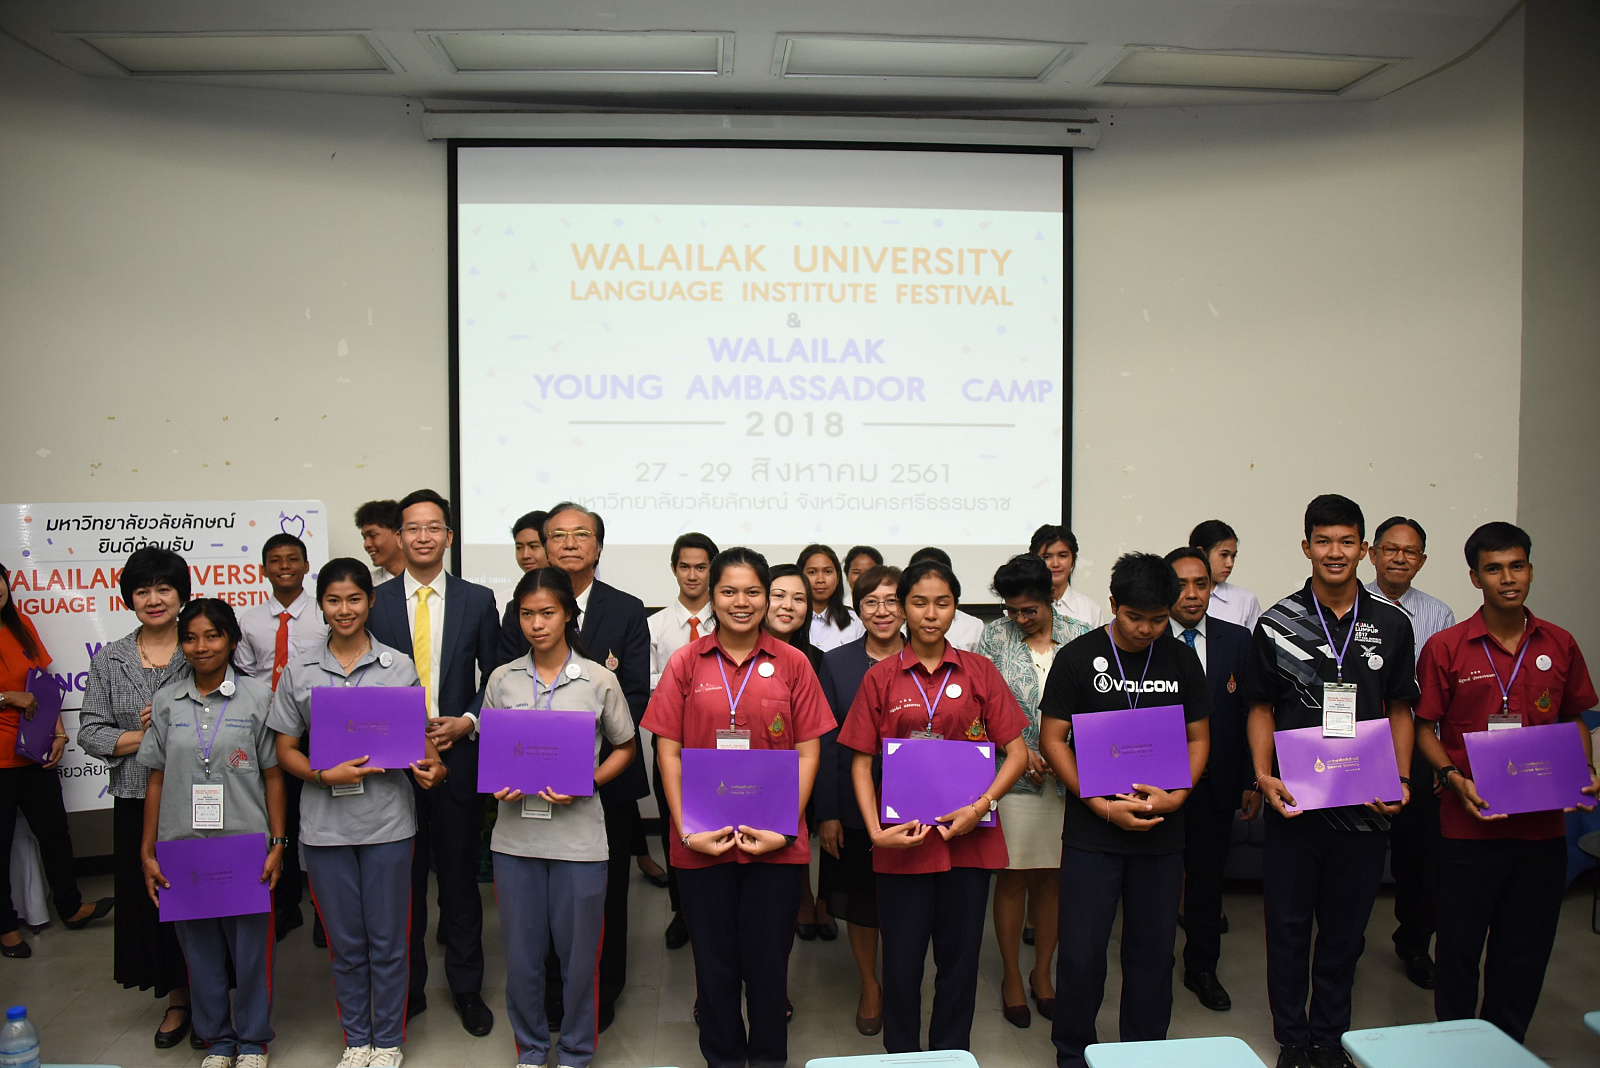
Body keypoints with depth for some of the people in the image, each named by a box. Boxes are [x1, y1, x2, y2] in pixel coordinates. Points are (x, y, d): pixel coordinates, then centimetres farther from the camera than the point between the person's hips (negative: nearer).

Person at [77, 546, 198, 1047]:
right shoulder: (108, 660, 6)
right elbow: (90, 733, 2)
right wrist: (146, 736, -13)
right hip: (136, 801, 3)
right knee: (149, 898, 11)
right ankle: (176, 1000, 29)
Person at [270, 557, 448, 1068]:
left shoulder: (399, 666, 0)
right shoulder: (298, 672, 3)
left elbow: (419, 735, 3)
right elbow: (286, 751, 5)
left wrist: (432, 767, -19)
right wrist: (327, 775, -13)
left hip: (388, 820, -1)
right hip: (326, 824, 1)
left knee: (387, 940, 8)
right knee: (346, 942, 13)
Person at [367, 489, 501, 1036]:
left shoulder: (478, 600, 3)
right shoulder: (374, 602, 3)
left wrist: (467, 723, -9)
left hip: (459, 757, 0)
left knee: (460, 877, 10)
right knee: (403, 878, 11)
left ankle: (467, 988, 25)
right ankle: (407, 987, 27)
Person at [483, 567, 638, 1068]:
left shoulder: (599, 680, -3)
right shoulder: (502, 679, 4)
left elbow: (624, 747, 5)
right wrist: (498, 783, -8)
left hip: (578, 835, -2)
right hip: (515, 834, 2)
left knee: (578, 952, 8)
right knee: (521, 953, 12)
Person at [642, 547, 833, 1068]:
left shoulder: (792, 663, 2)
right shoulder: (686, 663, 3)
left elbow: (807, 752, 1)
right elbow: (669, 752, 1)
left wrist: (785, 828, -9)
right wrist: (687, 830, -7)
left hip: (776, 844, 0)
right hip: (701, 843, 1)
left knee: (768, 964, 10)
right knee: (714, 964, 13)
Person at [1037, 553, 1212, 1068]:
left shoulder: (1181, 660, 4)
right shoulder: (1077, 658, -5)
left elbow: (1198, 737, 9)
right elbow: (1052, 739, -4)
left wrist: (1175, 796, -9)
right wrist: (1103, 806, -13)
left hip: (1162, 832, 3)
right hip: (1091, 832, -2)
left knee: (1152, 949, 11)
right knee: (1082, 949, 2)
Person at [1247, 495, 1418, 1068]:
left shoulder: (1392, 624, 3)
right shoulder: (1277, 623, -2)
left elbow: (1400, 711, 10)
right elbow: (1261, 709, 3)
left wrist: (1400, 779, -2)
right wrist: (1263, 775, -10)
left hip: (1365, 805, 1)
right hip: (1294, 804, -1)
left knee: (1346, 929, 13)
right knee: (1288, 925, 8)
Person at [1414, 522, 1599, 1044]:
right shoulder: (1445, 647, -5)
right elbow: (1424, 727, -1)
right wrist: (1455, 779, -16)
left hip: (1543, 824, 3)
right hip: (1470, 825, -3)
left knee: (1526, 951, 14)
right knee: (1460, 945, 8)